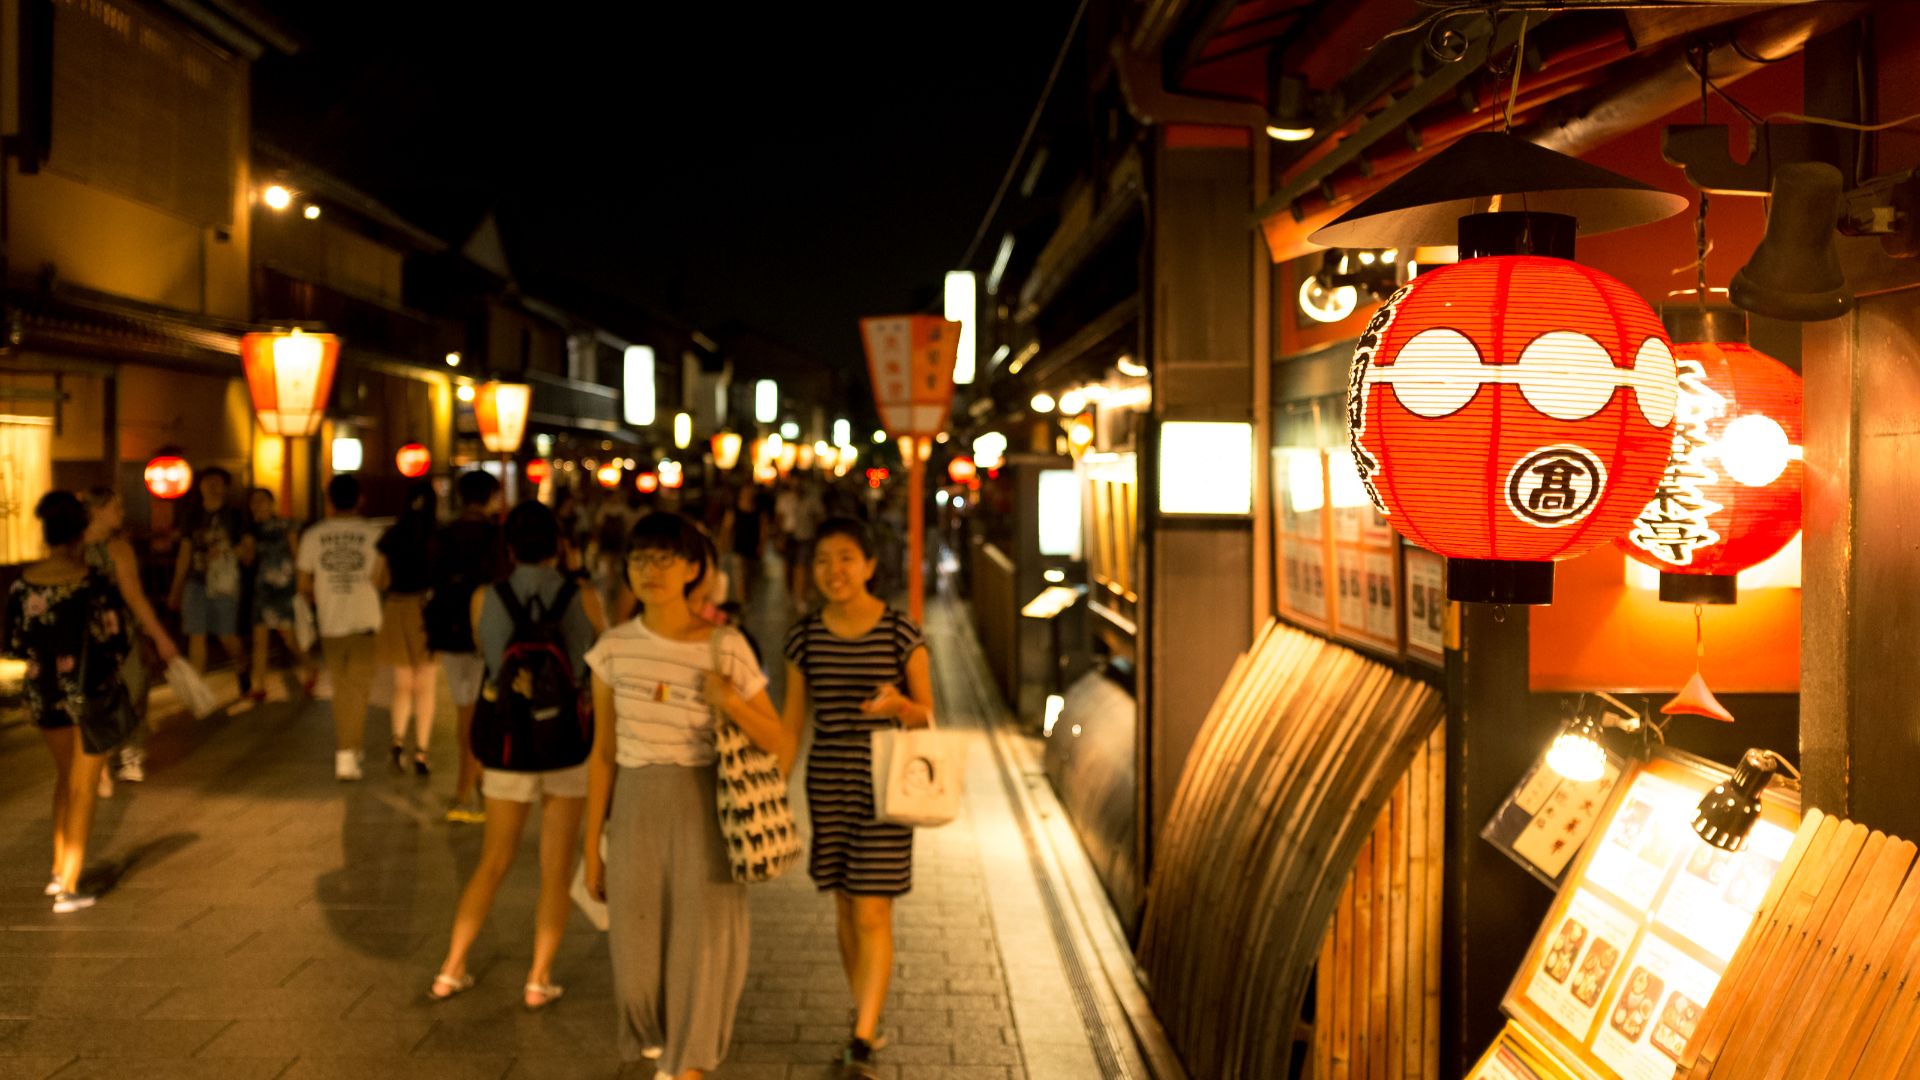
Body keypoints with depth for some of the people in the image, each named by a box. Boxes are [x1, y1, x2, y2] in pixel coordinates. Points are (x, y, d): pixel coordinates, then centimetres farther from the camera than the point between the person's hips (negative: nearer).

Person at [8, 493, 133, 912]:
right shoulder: (96, 584, -18)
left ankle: (59, 870, 28)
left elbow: (14, 646, 1)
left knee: (66, 776, 26)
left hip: (43, 693, 4)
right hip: (90, 693, -4)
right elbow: (116, 646, -16)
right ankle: (68, 888, 7)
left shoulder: (23, 585, -5)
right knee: (84, 789, 8)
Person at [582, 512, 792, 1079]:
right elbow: (603, 753, 6)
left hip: (705, 809, -3)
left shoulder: (726, 648, -9)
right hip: (635, 811, 3)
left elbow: (782, 746, -5)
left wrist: (731, 703, -22)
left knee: (703, 947, -4)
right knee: (638, 956, 11)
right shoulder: (614, 648, -1)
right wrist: (592, 849, 7)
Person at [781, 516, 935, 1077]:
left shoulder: (901, 632, -8)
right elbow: (791, 720, 8)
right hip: (827, 782, 4)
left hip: (883, 784, -4)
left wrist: (897, 704, -24)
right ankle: (868, 1018, 29)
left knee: (872, 912, -6)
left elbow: (927, 717, -2)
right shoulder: (804, 636, 1)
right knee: (845, 906, 13)